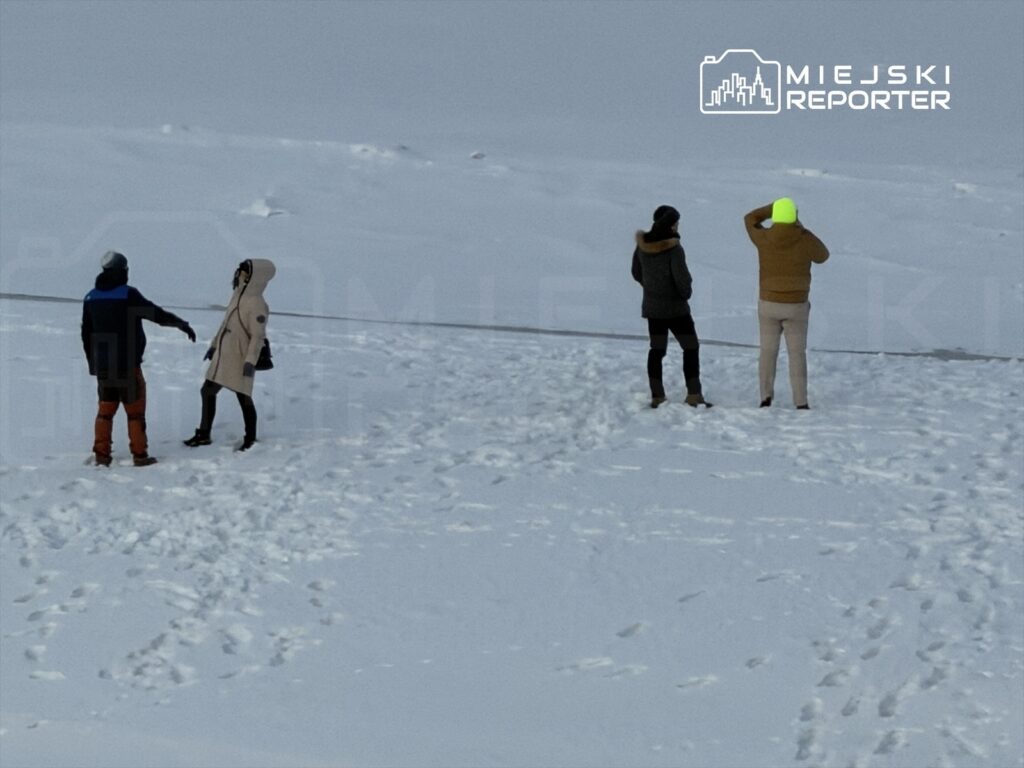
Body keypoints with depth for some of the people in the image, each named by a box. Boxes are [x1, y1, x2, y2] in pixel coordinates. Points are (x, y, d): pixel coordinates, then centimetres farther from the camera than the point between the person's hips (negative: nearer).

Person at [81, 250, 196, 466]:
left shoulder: (91, 298, 6)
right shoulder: (128, 295, -13)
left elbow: (86, 334, 12)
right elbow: (157, 315, -10)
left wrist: (92, 363, 22)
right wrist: (182, 324, 4)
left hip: (102, 366, 5)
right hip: (127, 365, -5)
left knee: (106, 409, 12)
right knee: (135, 410, 3)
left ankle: (101, 454, 8)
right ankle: (140, 455, 3)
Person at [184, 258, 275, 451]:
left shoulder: (257, 304, -18)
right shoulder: (238, 295, 9)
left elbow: (258, 336, -21)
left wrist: (250, 361, -26)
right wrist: (214, 345, 23)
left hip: (239, 361, -9)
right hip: (222, 356, 9)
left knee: (244, 398, 1)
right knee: (207, 391, 13)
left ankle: (250, 440, 15)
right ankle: (203, 434, 24)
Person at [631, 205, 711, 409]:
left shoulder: (643, 245, -2)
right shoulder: (674, 249, -22)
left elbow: (637, 273, 9)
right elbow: (682, 278, -22)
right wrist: (686, 293, -1)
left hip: (652, 307, 6)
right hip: (675, 307, -6)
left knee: (657, 350, 13)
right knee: (691, 347, 5)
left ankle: (657, 396, 12)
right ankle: (694, 394, 1)